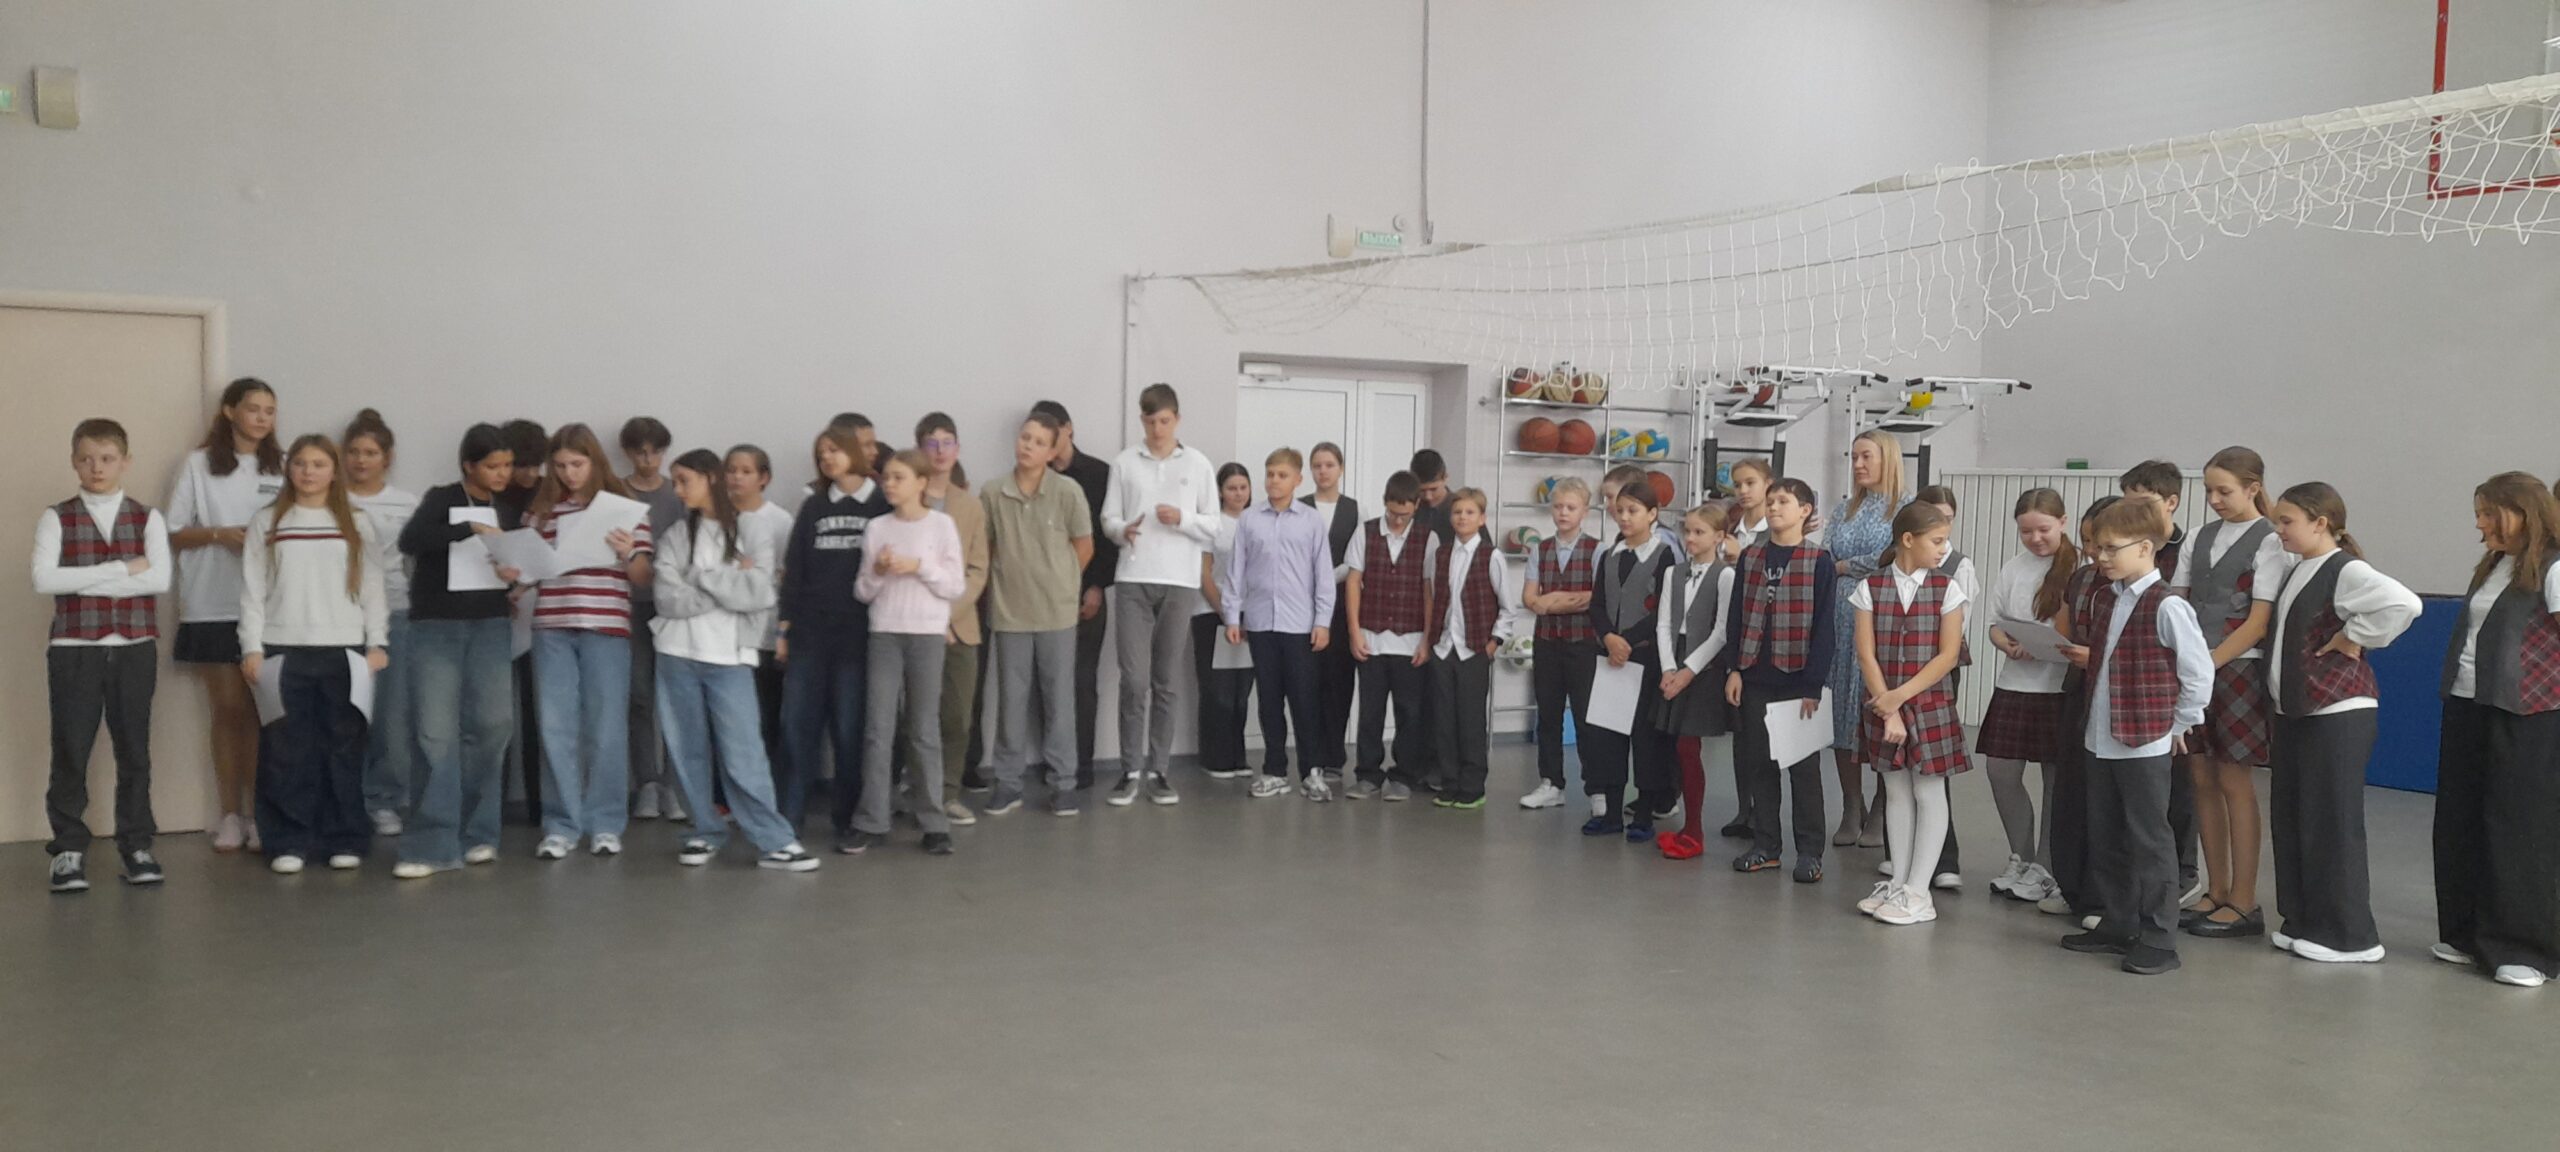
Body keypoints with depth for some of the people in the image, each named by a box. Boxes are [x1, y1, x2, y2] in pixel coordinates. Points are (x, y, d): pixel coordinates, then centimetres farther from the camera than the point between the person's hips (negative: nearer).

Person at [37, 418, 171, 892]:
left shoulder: (148, 519, 6)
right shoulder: (56, 519, 4)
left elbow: (160, 579, -10)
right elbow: (44, 579, -12)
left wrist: (82, 581, -13)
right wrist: (121, 569, -14)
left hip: (135, 648, 1)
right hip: (74, 649, -1)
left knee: (134, 751, 7)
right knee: (70, 752, 1)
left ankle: (136, 844, 16)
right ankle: (68, 849, 10)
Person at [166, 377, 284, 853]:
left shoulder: (284, 465, 6)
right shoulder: (199, 464, 3)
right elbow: (174, 533, 4)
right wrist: (218, 534, -13)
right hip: (214, 606, -1)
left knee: (263, 710, 2)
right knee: (229, 709, 3)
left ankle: (260, 813, 9)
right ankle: (231, 814, 12)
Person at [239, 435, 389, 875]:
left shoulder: (357, 526, 8)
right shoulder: (266, 523, 7)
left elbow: (371, 587, 7)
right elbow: (252, 591, 4)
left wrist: (377, 644, 0)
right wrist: (252, 648, -3)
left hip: (344, 651, 0)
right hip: (283, 652, 0)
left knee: (344, 749, 2)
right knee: (286, 752, 0)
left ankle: (345, 840, 9)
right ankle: (289, 843, 6)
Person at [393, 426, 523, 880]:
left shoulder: (508, 513, 13)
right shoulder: (441, 499, -1)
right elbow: (409, 541, -19)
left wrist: (516, 574, -4)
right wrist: (471, 528, -29)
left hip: (490, 626, 3)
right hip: (435, 627, -3)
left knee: (492, 723, -6)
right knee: (437, 733, -7)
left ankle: (476, 834, 8)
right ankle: (433, 843, -5)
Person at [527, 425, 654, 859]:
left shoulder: (624, 508, 4)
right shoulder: (541, 510, 10)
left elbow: (642, 579, 3)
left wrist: (627, 554, -16)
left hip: (606, 628, -2)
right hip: (551, 629, 2)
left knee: (606, 727, 3)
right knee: (556, 728, 3)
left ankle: (606, 824, 13)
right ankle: (560, 826, 12)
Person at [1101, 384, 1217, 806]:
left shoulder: (1198, 464, 6)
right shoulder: (1125, 462, 5)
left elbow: (1213, 528, 6)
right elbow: (1108, 518, 5)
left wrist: (1183, 518, -13)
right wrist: (1123, 529, -17)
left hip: (1179, 583, 1)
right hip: (1133, 581, -1)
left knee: (1167, 682, 5)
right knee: (1134, 679, -4)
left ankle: (1157, 769, 13)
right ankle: (1130, 769, 5)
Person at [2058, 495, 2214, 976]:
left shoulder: (2166, 606, -16)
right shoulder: (2105, 598, 9)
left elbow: (2199, 671, -12)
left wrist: (2179, 724, -4)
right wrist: (2086, 657, 7)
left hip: (2145, 742, -8)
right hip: (2101, 738, 8)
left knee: (2148, 841, -1)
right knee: (2105, 838, 15)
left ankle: (2158, 941, 7)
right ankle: (2116, 926, 27)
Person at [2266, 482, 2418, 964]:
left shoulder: (2346, 571, -15)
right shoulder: (2297, 571, 12)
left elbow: (2403, 603, -34)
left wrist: (2353, 639, -20)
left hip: (2337, 713, -9)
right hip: (2293, 709, 9)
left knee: (2332, 823, -3)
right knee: (2288, 818, 13)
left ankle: (2349, 935, 7)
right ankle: (2301, 920, 23)